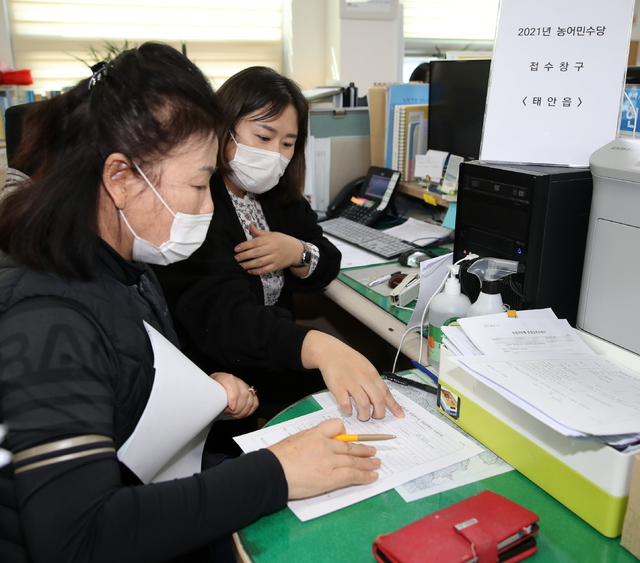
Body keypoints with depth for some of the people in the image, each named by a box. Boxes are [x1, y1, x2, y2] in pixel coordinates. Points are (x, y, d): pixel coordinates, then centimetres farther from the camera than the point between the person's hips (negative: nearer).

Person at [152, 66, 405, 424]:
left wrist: (298, 254, -14)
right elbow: (221, 316, -34)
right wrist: (319, 347, -52)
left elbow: (328, 267, 11)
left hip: (280, 364, 7)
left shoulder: (277, 195, 6)